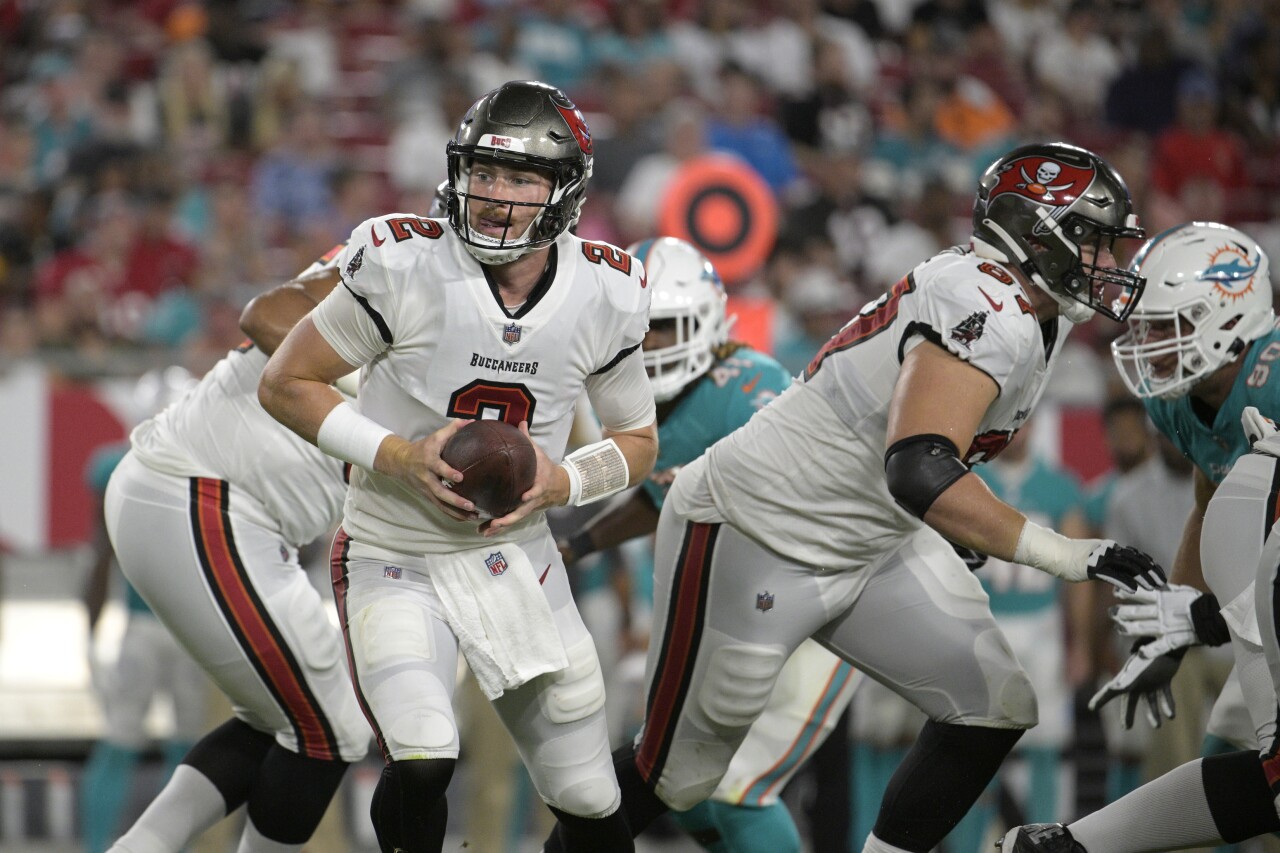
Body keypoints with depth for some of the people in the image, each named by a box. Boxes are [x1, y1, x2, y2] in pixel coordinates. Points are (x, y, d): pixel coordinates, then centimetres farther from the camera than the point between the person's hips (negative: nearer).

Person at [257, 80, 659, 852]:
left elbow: (637, 442, 7)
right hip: (398, 558, -3)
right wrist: (398, 457, -22)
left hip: (516, 556, 3)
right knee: (423, 765, -26)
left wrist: (561, 483, -14)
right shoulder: (405, 267, -18)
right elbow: (286, 384, -9)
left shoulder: (604, 296, -8)